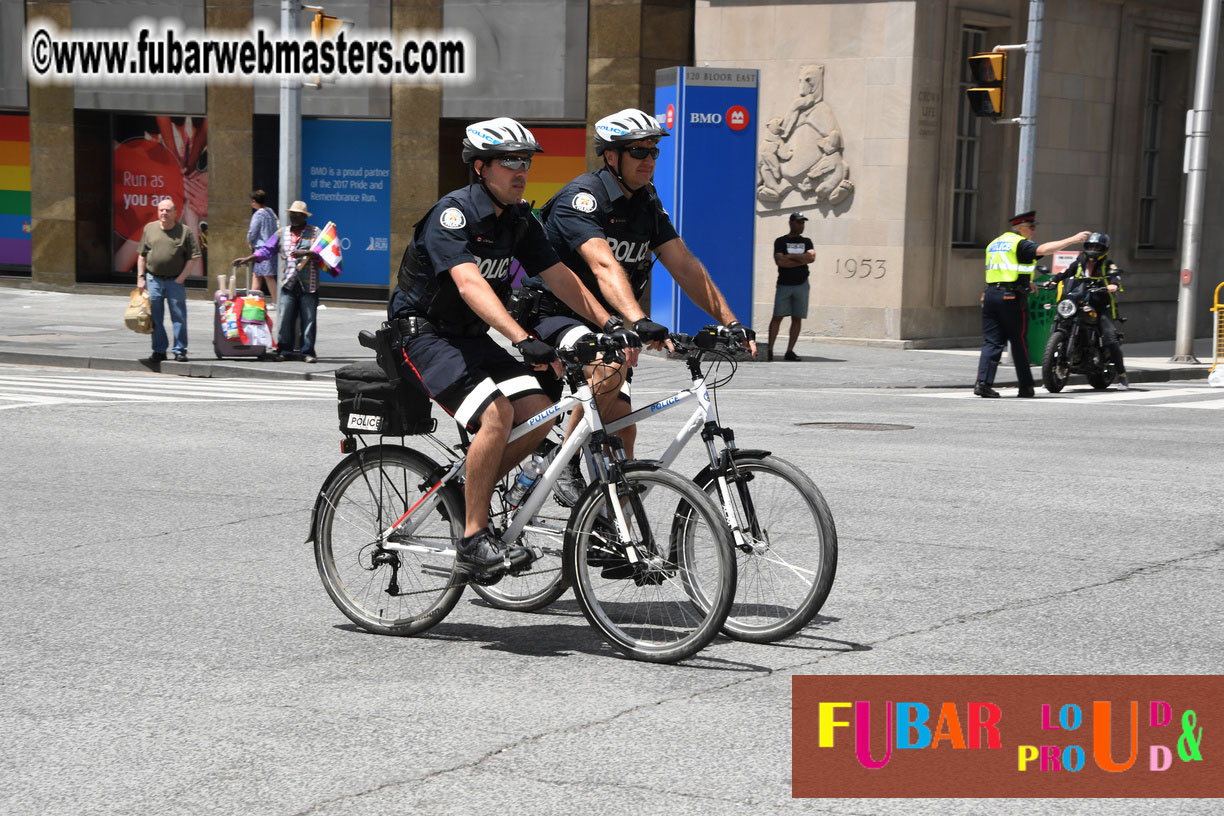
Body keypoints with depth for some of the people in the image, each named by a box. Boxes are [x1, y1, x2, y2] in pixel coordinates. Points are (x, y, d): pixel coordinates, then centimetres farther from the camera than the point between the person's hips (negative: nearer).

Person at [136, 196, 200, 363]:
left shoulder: (185, 232, -2)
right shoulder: (149, 229, 7)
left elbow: (194, 257, -3)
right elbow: (142, 255, 12)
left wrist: (180, 279, -7)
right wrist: (141, 277, 6)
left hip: (175, 281, -2)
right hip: (153, 280, 2)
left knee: (179, 317, -2)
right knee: (155, 318, 5)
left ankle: (180, 350, 7)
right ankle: (159, 351, 15)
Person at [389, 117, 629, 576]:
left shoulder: (520, 222, 3)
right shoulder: (452, 214, -21)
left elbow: (561, 278, 1)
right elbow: (469, 284, -35)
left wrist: (612, 327, -12)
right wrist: (523, 340, -47)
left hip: (471, 337, 8)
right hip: (424, 335, -8)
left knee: (538, 414, -10)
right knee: (497, 413, -27)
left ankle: (466, 491, 9)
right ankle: (473, 541, -19)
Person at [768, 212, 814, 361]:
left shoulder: (806, 241, 12)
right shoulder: (781, 241, 3)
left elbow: (812, 257, -6)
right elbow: (780, 261, -13)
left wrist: (791, 256, -10)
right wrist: (802, 260, -9)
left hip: (801, 284, 3)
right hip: (784, 284, -3)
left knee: (797, 319, 0)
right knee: (777, 317, -8)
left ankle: (790, 351, 3)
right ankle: (769, 349, -7)